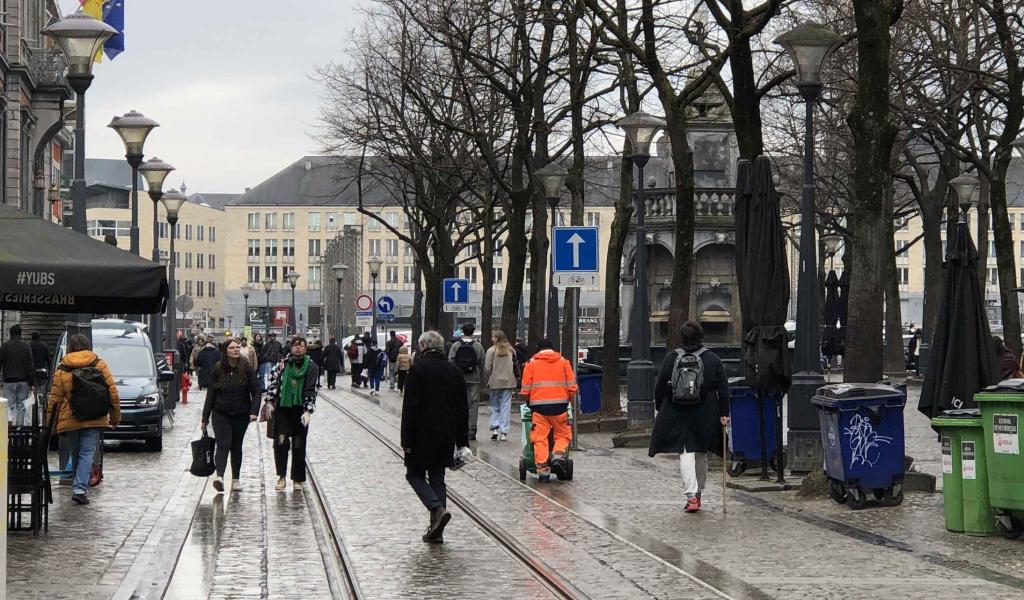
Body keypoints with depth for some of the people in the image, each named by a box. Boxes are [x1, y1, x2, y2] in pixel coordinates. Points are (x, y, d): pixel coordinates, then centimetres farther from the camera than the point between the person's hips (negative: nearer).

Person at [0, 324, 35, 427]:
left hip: (9, 381, -1)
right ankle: (19, 427, 5)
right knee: (21, 406, 8)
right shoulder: (26, 346, 0)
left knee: (11, 406, -1)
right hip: (23, 381, 1)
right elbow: (30, 366, -1)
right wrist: (32, 384, 1)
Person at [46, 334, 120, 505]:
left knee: (76, 456, 15)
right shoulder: (100, 366, 3)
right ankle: (80, 487, -19)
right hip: (95, 420, 0)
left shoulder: (62, 371, 1)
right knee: (87, 454, -3)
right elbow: (113, 393, 2)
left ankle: (80, 487, 24)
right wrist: (115, 417, 12)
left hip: (70, 421, 0)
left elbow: (54, 399, 1)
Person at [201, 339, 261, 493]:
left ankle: (235, 479, 20)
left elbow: (256, 391, -2)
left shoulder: (247, 368, -2)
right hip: (221, 415, -1)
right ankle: (219, 476, -28)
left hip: (241, 415, 1)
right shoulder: (218, 369, -1)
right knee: (223, 445, -14)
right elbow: (210, 393, 4)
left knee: (236, 447, 11)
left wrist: (254, 411, -15)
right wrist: (205, 417, 4)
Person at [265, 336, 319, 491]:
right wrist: (269, 402, 0)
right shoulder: (283, 363, 4)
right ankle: (281, 476, 3)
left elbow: (311, 391, -5)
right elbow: (273, 382, 7)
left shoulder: (311, 367, -1)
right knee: (280, 442, -7)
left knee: (299, 446, 4)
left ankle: (297, 480, 13)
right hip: (282, 408, 1)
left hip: (300, 410, -1)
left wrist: (308, 411, -13)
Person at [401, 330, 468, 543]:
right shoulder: (454, 371, 8)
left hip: (423, 434, -6)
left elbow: (410, 407, -14)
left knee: (415, 474, 7)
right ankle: (436, 530, 8)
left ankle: (437, 509, -16)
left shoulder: (418, 369, -11)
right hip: (446, 436, 6)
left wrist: (407, 441, -11)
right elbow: (462, 408, 11)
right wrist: (462, 442, 15)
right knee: (437, 478, 11)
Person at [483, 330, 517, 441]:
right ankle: (504, 432, 3)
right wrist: (515, 384, 13)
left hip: (495, 382, -2)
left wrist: (487, 381, 4)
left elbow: (487, 368, -7)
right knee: (506, 407, 5)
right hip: (509, 382, 2)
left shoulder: (492, 350, -6)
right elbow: (515, 367, 8)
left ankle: (494, 428, -2)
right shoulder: (511, 350, 5)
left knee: (494, 406, 11)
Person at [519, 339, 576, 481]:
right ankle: (558, 457, -10)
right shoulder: (563, 362, 11)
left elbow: (525, 390, 6)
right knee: (563, 435, 14)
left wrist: (529, 402, 23)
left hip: (539, 405, 0)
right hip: (559, 405, 0)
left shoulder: (531, 364, 9)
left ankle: (543, 469, -2)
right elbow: (572, 387, 6)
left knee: (540, 439, 3)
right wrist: (567, 400, 22)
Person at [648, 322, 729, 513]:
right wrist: (724, 413, 1)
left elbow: (659, 386, 5)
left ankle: (692, 495, -16)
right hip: (704, 417, 1)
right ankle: (697, 492, 24)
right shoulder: (713, 359, 1)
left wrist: (660, 410, 15)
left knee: (686, 454, -2)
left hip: (677, 416, -1)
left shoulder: (671, 358, 2)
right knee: (701, 454, 16)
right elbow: (723, 388, -2)